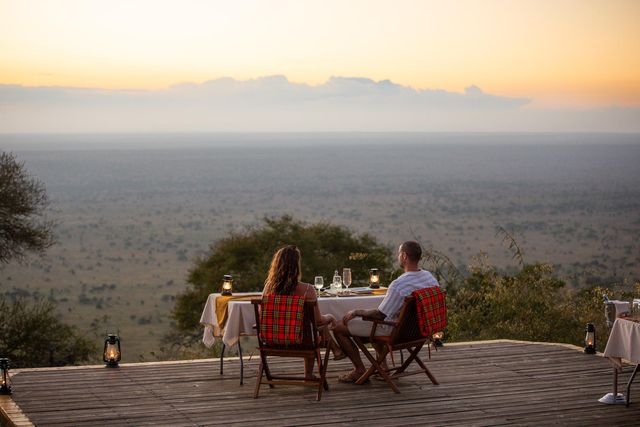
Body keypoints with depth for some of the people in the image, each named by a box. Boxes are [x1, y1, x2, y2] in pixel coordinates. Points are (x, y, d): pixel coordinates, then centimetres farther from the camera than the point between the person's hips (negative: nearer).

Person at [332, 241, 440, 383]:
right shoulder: (430, 277, -8)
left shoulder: (398, 285, -32)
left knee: (339, 328, 3)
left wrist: (358, 312, -8)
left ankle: (360, 370, 10)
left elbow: (379, 315, -26)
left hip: (393, 331, -8)